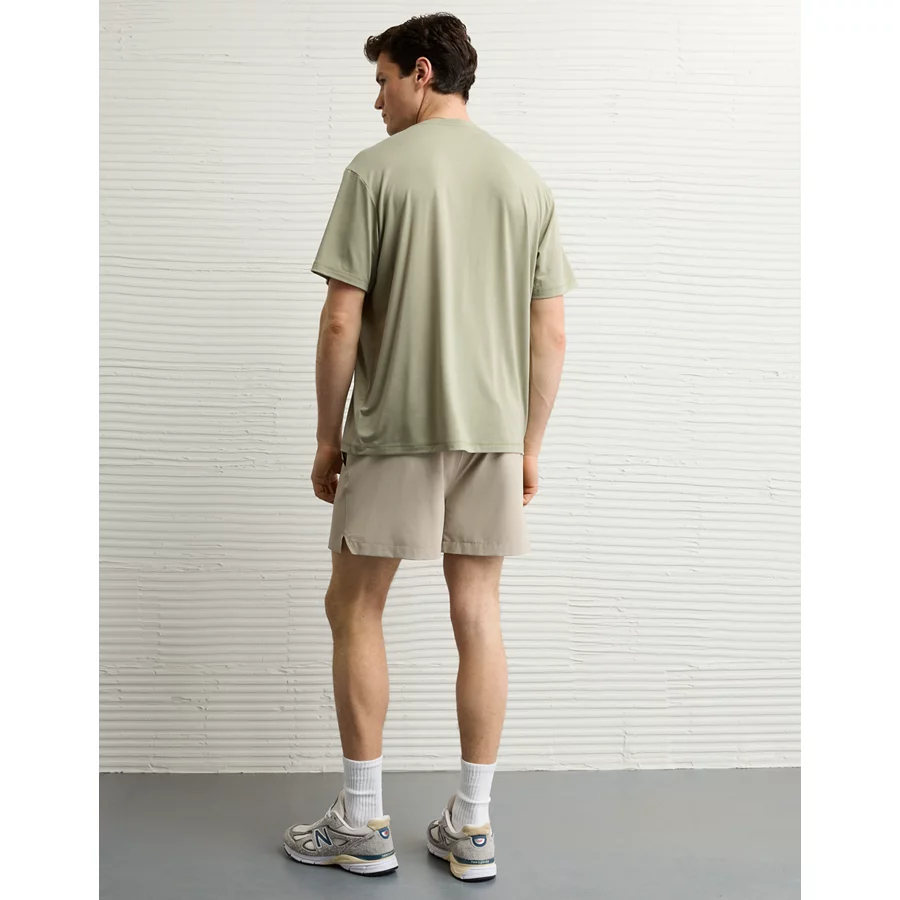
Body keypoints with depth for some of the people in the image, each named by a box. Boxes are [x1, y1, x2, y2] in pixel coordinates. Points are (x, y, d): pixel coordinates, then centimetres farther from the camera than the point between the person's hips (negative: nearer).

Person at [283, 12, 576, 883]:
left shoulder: (377, 170, -5)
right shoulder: (526, 181, 8)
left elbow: (341, 322, -10)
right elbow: (550, 334, 6)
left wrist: (328, 435, 1)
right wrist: (529, 444, 13)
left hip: (394, 429, -4)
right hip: (493, 431, 5)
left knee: (353, 609, 9)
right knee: (477, 615, 8)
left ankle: (362, 824, 16)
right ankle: (471, 829, 17)